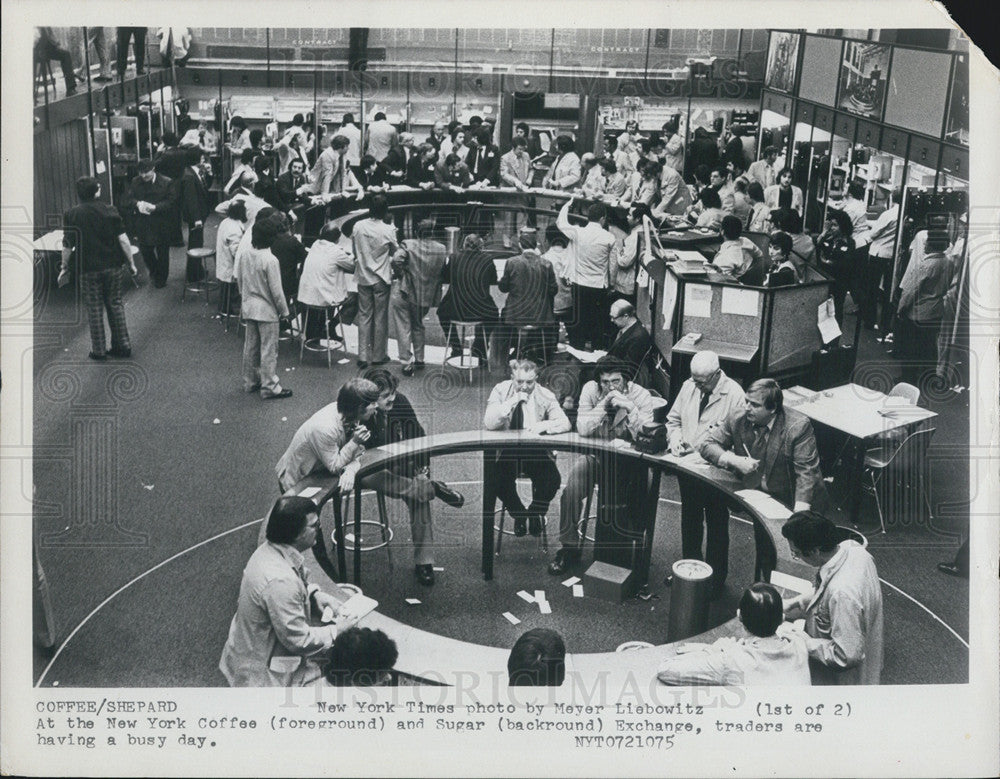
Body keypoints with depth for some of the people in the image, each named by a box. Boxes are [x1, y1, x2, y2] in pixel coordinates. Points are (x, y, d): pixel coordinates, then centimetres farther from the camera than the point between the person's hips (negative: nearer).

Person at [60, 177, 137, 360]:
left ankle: (99, 350, 12)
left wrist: (64, 267, 9)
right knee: (115, 304, 14)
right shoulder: (110, 211, -3)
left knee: (94, 309, 7)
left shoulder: (71, 215, -6)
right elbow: (123, 239, -5)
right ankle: (123, 345, 17)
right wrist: (131, 263, 3)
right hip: (113, 266, 2)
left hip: (88, 269, -1)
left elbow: (67, 245, -4)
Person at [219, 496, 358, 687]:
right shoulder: (280, 581, -34)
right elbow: (299, 641, -25)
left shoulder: (268, 550, -6)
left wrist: (314, 595, 0)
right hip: (264, 674, -9)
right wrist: (337, 630, -12)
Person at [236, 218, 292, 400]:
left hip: (248, 308, 7)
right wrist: (284, 311, -6)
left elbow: (239, 280, 10)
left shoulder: (245, 256, -2)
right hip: (266, 310, -7)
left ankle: (250, 382, 28)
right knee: (269, 349, 1)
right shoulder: (270, 260, -22)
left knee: (250, 345, 17)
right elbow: (276, 290, -18)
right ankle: (270, 387, 6)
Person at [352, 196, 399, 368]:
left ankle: (363, 356, 8)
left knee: (364, 316, 10)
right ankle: (378, 355, 16)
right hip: (381, 278, -3)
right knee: (380, 318, 8)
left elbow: (354, 250, 5)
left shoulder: (358, 226, -6)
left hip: (363, 278, 3)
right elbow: (395, 251, -1)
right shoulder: (388, 230, -16)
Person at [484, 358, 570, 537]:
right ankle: (519, 514, 2)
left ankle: (535, 514, 7)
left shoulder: (545, 395, -3)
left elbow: (565, 423, -9)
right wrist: (512, 402, -26)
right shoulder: (501, 391, -5)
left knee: (552, 480, -25)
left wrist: (544, 425, -29)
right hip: (507, 452, 0)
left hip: (537, 452, 1)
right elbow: (489, 424, -16)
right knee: (499, 480, -29)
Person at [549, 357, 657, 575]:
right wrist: (604, 404, -28)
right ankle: (569, 547, -3)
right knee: (571, 489, -21)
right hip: (596, 455, 2)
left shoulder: (641, 396, -12)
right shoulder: (590, 390, -7)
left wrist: (630, 408, -33)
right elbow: (582, 429, -18)